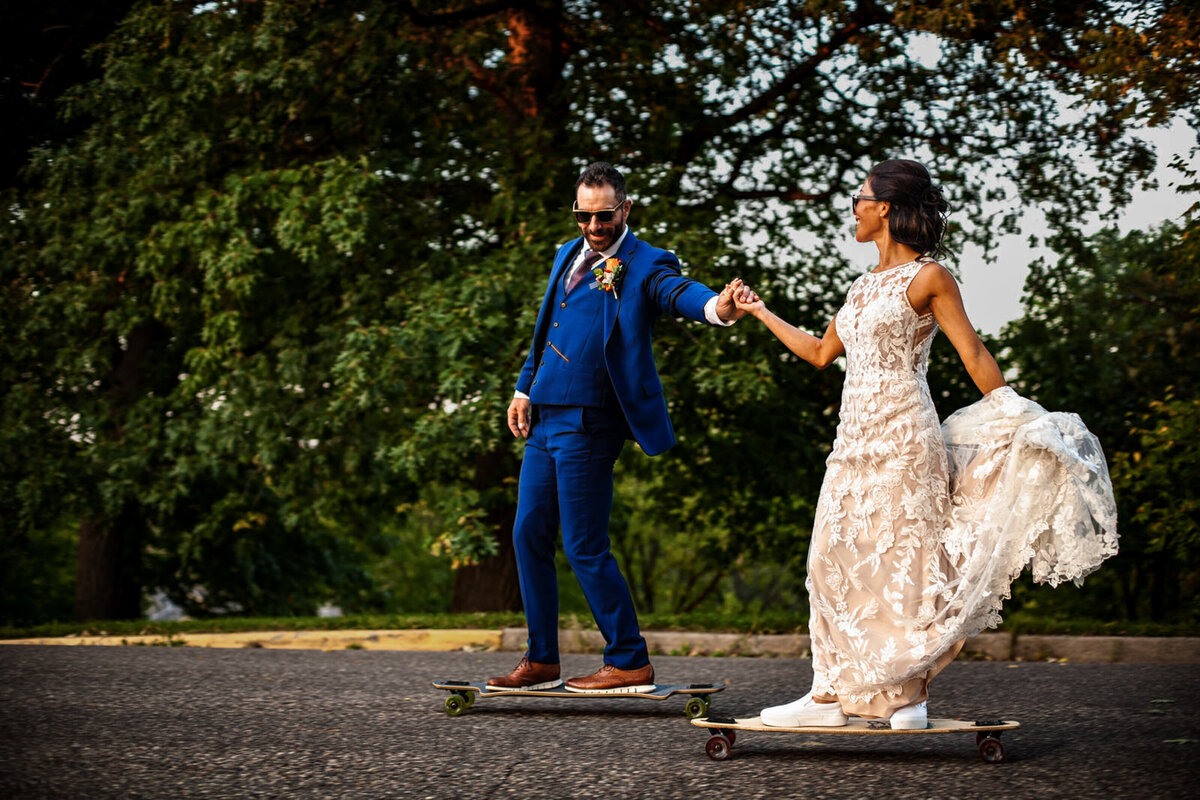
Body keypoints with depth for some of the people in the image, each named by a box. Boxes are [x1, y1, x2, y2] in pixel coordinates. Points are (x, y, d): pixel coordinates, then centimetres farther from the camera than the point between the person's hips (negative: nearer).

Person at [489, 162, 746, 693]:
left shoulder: (644, 265, -8)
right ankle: (541, 661, 21)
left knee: (584, 548, -7)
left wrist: (718, 307, -50)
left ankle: (630, 663, 2)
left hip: (589, 424, -8)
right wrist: (524, 389, 26)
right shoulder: (568, 256, 16)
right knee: (529, 536, 11)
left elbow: (679, 292, -29)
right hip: (546, 420, 8)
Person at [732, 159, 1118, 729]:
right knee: (836, 560, 4)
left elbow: (974, 355, -6)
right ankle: (832, 694, 8)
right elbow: (820, 353, 25)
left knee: (901, 561, -5)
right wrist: (761, 312, 30)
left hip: (902, 437, -7)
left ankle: (909, 695, 3)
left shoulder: (928, 277, -5)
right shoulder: (865, 285, 16)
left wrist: (1013, 421, -10)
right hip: (855, 437, 8)